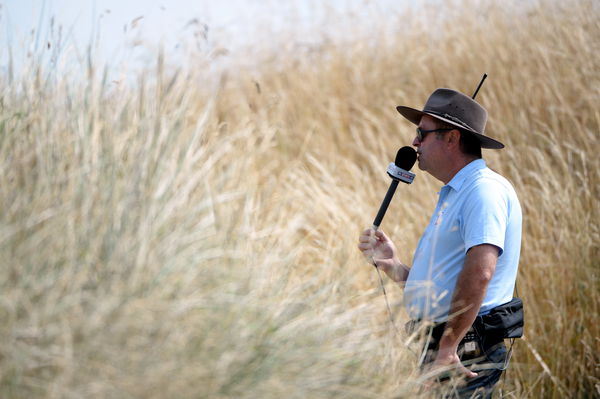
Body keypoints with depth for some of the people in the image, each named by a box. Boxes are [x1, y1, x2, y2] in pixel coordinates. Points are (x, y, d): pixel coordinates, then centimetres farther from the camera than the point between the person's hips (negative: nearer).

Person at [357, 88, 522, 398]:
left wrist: (448, 348, -26)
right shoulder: (453, 195, 22)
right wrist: (393, 267, 12)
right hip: (433, 348, 9)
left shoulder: (485, 189, -12)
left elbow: (479, 272, -26)